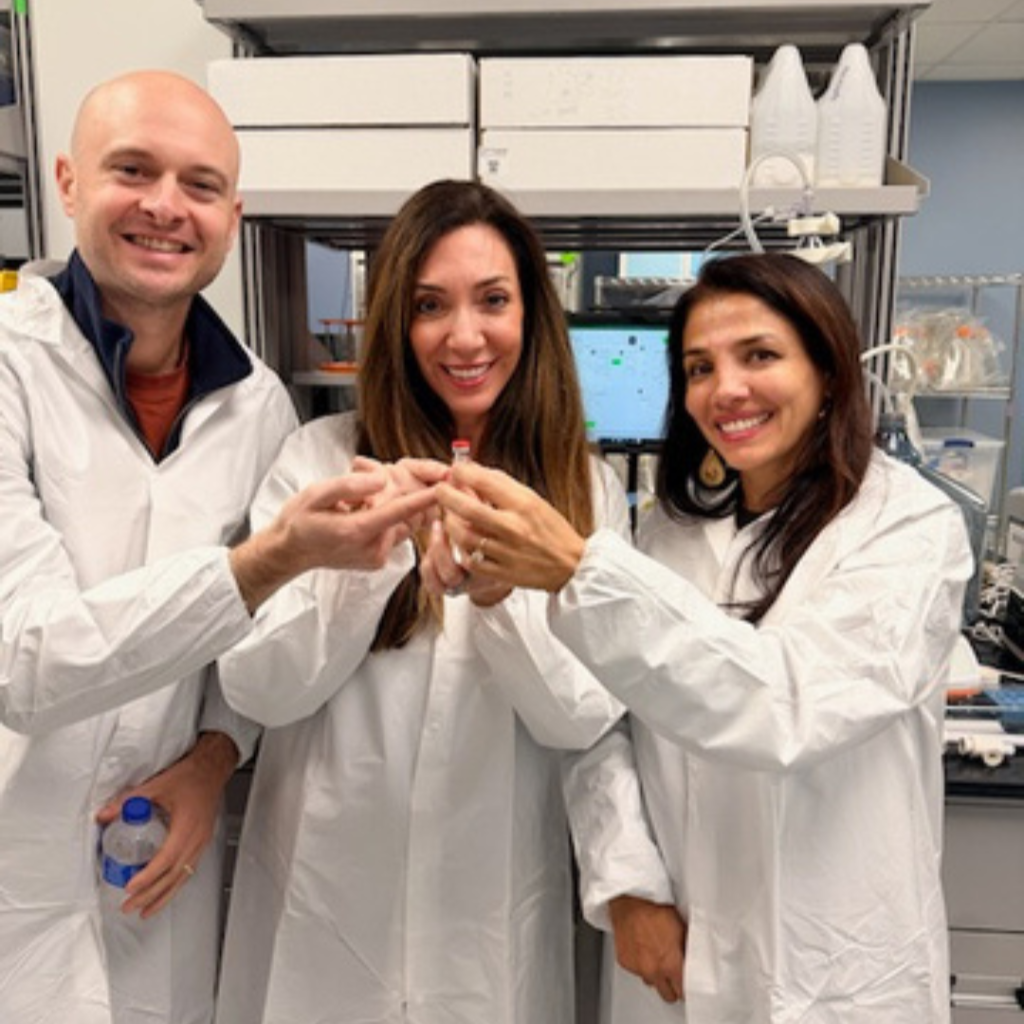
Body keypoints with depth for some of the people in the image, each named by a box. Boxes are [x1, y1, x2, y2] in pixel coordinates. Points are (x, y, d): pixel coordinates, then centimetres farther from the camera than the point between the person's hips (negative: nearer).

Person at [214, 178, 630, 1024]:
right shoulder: (320, 457, -6)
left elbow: (585, 718, -10)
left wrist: (497, 594, -27)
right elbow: (258, 689, -10)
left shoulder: (586, 487, -3)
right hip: (327, 892, 0)